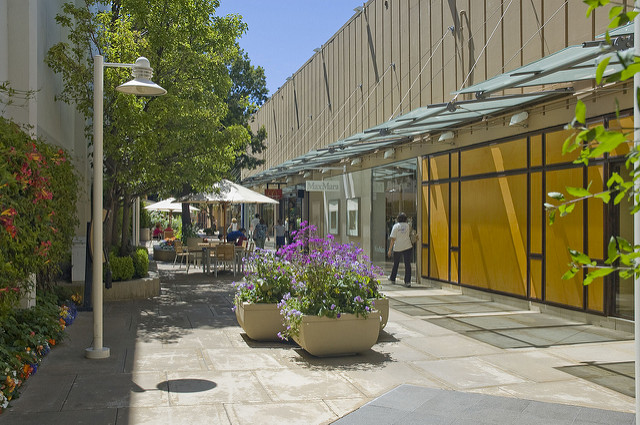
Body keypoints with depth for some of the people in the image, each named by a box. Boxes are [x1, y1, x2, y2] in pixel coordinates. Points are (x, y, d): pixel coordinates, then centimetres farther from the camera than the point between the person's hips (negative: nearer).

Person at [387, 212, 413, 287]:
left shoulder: (395, 226, -6)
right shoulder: (408, 225, 1)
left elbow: (393, 239, -9)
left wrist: (390, 250, -6)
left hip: (397, 248, 0)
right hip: (408, 247, 1)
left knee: (396, 264, 17)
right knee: (407, 264, 0)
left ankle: (392, 279, 32)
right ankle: (407, 282, -8)